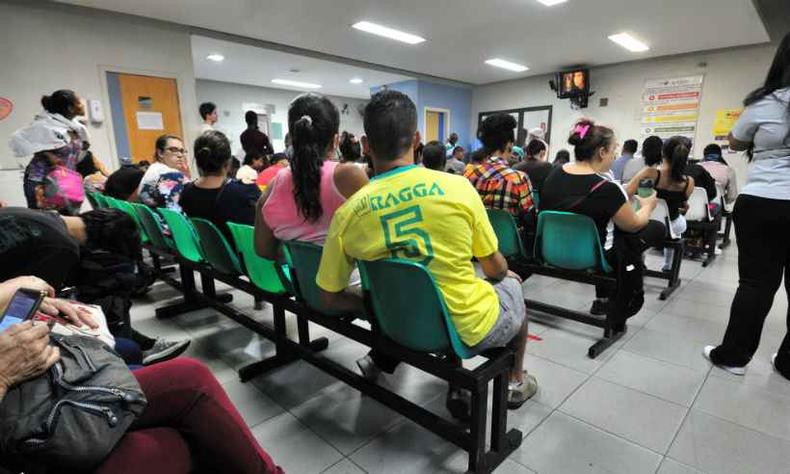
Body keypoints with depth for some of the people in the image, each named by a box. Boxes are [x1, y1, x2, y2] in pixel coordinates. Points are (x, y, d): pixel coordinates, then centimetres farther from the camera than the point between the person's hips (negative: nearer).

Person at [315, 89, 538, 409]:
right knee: (512, 282, 29)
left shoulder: (347, 213, -14)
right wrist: (506, 274, 17)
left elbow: (330, 298, -6)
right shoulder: (457, 187, -19)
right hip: (469, 327, -2)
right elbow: (494, 269, -6)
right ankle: (515, 381, 46)